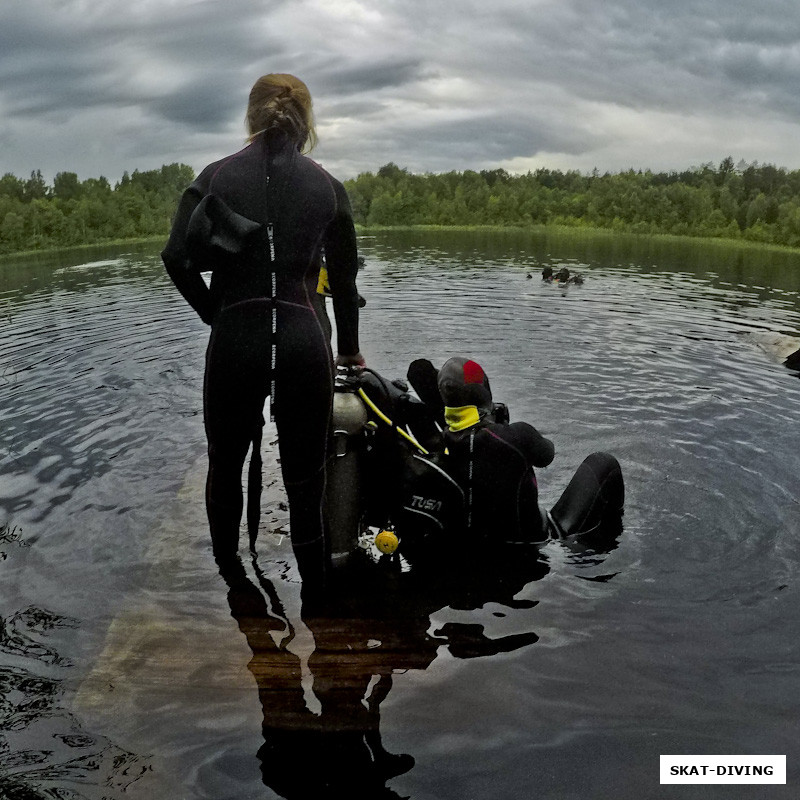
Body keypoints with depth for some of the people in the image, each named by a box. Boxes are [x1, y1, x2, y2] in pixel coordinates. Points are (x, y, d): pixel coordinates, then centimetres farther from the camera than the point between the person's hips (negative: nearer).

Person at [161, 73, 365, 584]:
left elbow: (177, 257, -5)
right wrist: (350, 348, 20)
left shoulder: (217, 176, 6)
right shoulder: (327, 186, 6)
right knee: (305, 478, 10)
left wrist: (215, 312, 9)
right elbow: (345, 278, 8)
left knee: (225, 466, 21)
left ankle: (225, 574, 33)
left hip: (235, 338, 0)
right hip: (304, 340, 0)